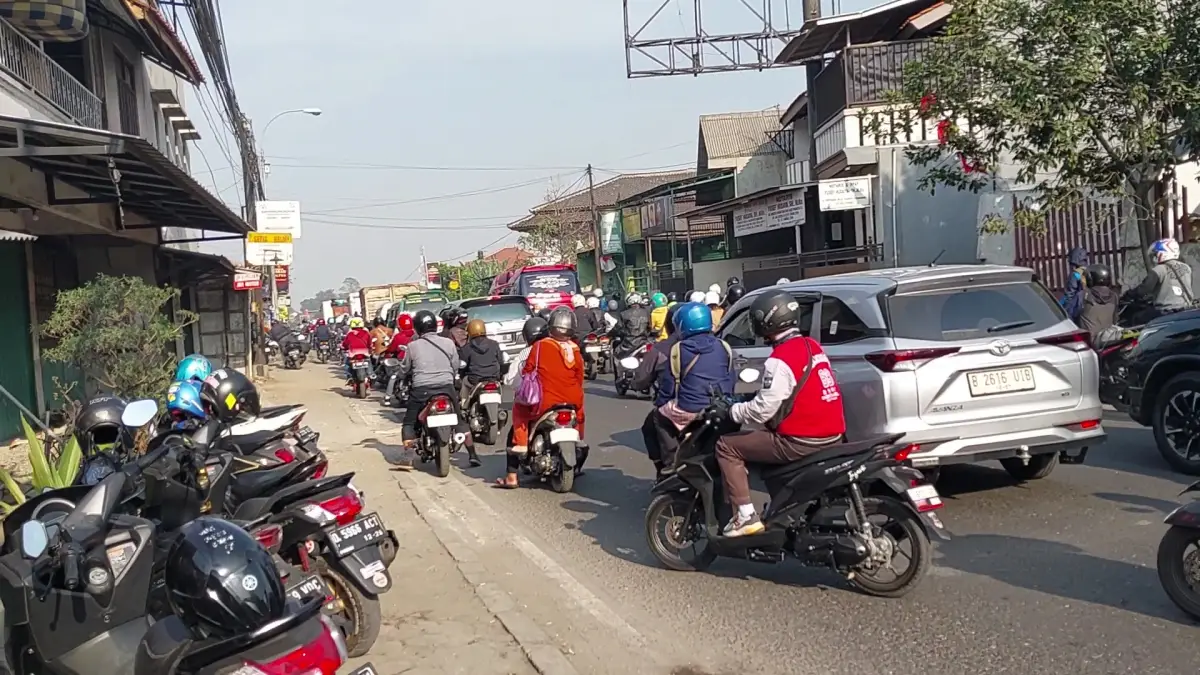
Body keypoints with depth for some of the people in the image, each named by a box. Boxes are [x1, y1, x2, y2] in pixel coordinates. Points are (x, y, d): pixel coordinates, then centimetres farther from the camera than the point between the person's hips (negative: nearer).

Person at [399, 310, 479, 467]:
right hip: (447, 388, 2)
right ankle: (472, 454, 11)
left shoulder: (413, 346, -1)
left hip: (421, 390, -2)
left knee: (409, 422, 13)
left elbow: (403, 371, 7)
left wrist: (411, 376, 29)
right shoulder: (448, 343, 3)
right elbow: (455, 368, 10)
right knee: (460, 420, 16)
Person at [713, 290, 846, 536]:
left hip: (801, 442, -9)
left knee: (726, 446, 0)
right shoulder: (812, 346, 11)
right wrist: (746, 401, 25)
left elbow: (762, 410, -18)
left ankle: (745, 516, -3)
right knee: (770, 436, 36)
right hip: (832, 435, 9)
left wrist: (730, 411, -1)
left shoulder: (780, 359, -17)